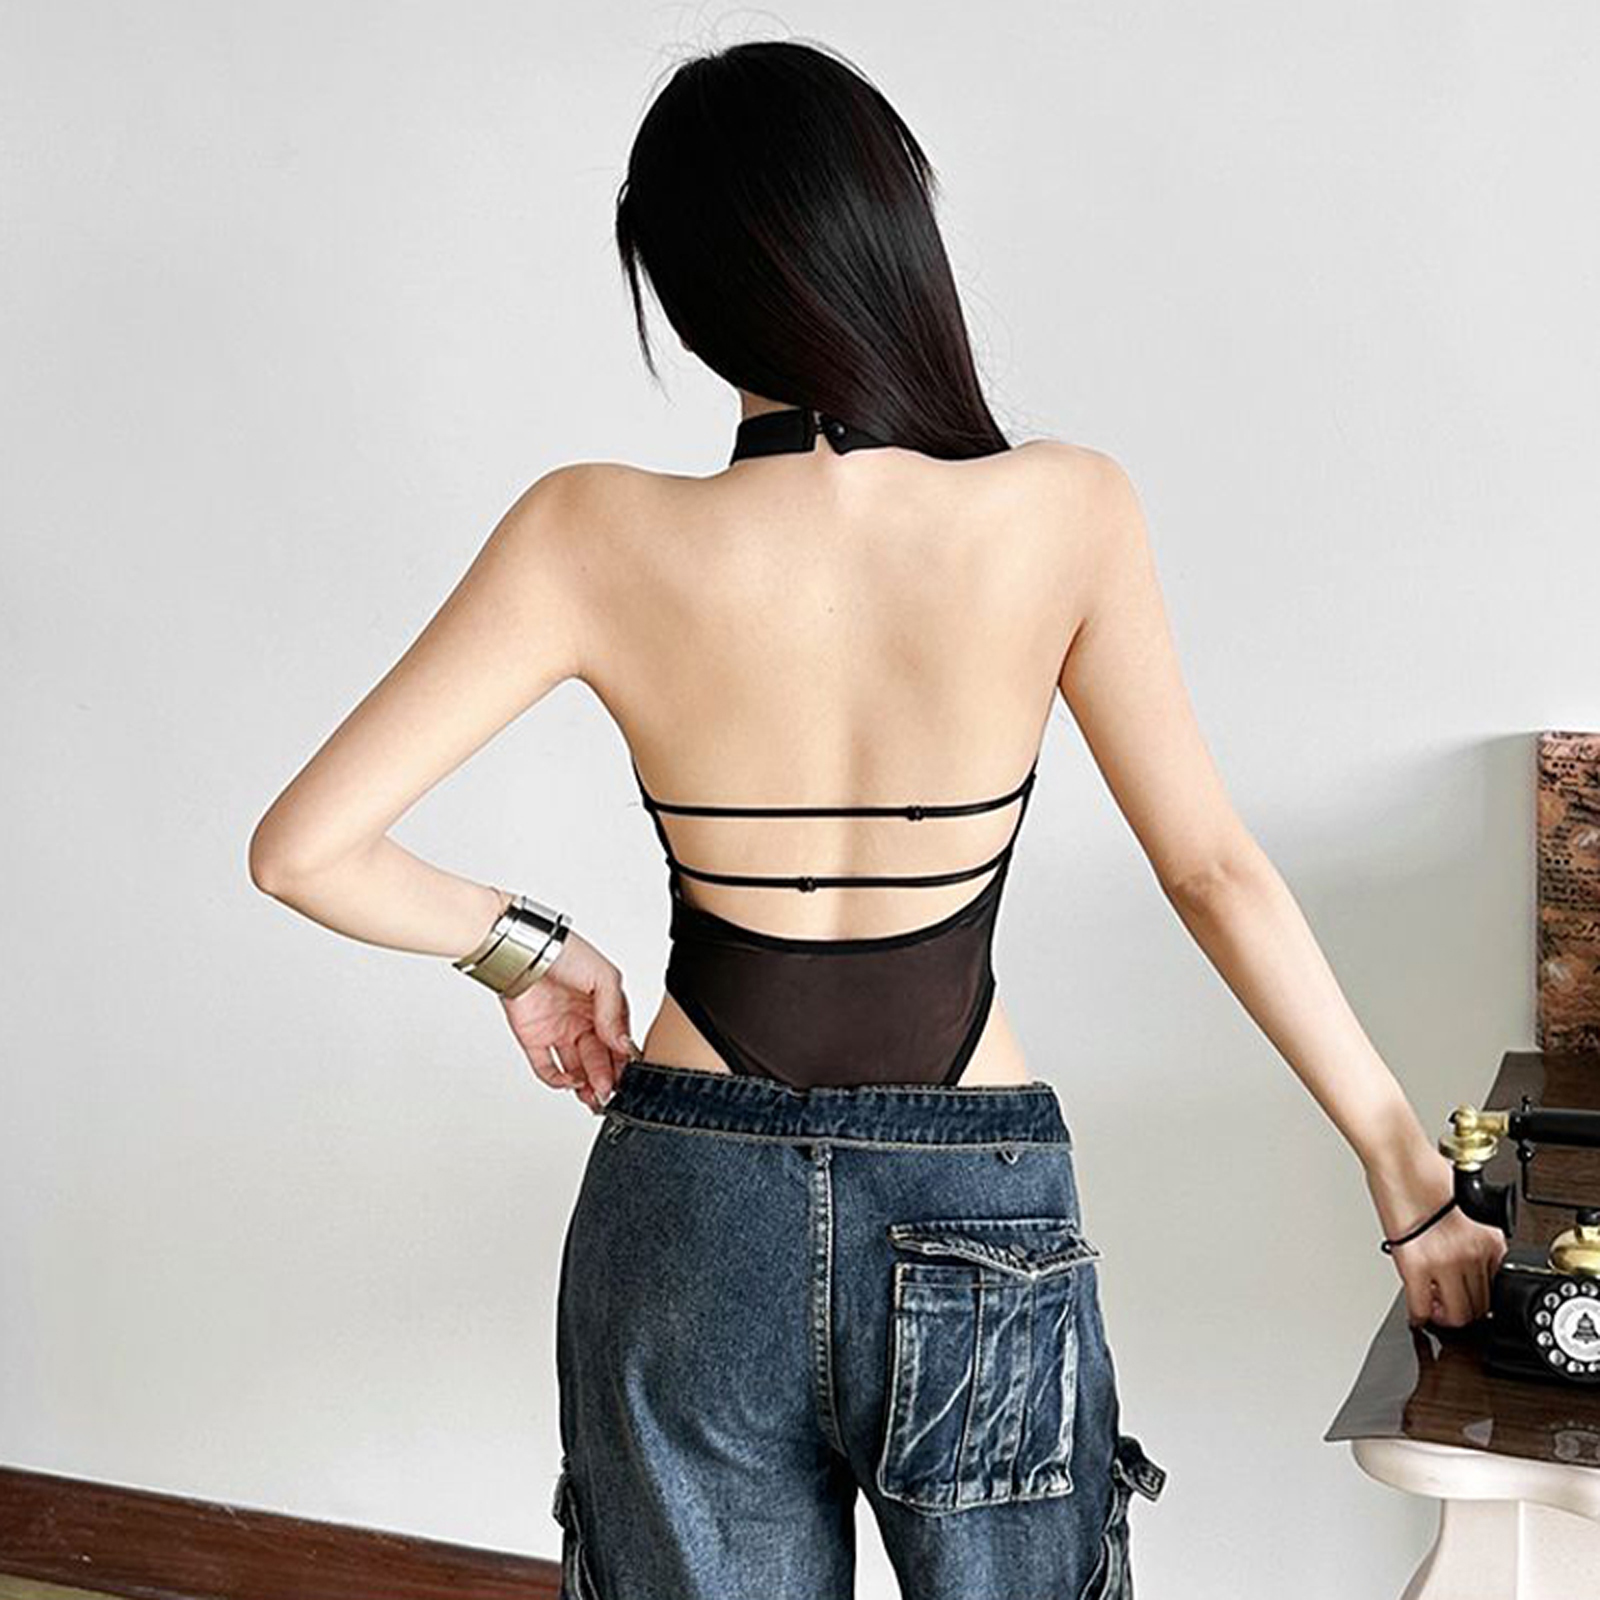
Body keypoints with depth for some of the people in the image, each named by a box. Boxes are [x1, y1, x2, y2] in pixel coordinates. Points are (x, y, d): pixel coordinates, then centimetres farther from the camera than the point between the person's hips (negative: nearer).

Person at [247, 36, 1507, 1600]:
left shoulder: (598, 538, -14)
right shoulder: (1068, 513, -12)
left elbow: (303, 846, -12)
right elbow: (1217, 872, -7)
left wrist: (522, 945, 5)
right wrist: (1412, 1179, 4)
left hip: (689, 1222, 0)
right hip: (985, 1226, 0)